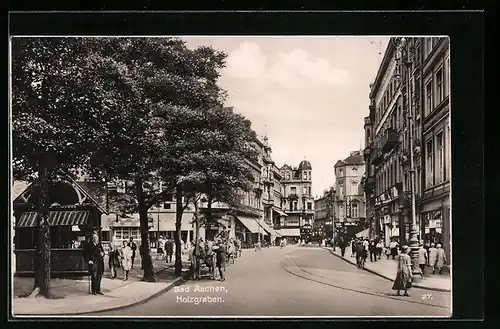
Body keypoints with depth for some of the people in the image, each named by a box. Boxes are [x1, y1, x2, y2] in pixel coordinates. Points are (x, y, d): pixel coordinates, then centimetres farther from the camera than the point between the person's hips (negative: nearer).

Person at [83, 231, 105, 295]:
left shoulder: (99, 244, 15)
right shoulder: (88, 245, 0)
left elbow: (103, 251, 26)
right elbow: (85, 254, -2)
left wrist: (102, 254, 3)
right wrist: (88, 260, -13)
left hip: (100, 262, 5)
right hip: (93, 263, -5)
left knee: (99, 276, 7)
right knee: (94, 277, -8)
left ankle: (98, 290, 16)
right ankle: (93, 291, -2)